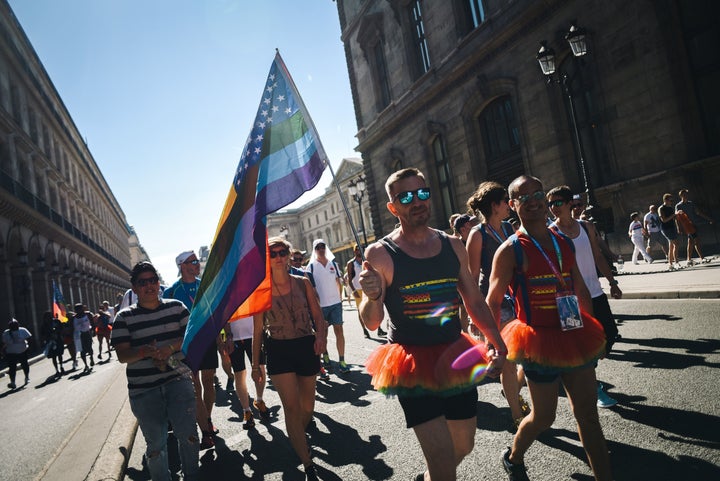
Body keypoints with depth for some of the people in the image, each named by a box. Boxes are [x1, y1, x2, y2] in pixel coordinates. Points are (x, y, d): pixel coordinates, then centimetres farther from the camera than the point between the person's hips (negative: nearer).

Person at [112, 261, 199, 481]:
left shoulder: (176, 307, 6)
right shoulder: (124, 317, 3)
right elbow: (122, 355, -2)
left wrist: (171, 348, -14)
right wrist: (145, 352, -22)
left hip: (178, 380, 0)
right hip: (144, 389, 0)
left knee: (187, 434, -5)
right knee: (155, 442, 7)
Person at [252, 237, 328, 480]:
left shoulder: (302, 283, 1)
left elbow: (318, 316, 2)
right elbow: (258, 329, 4)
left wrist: (321, 336, -18)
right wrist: (255, 364, 6)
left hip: (306, 346, 2)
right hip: (278, 351, -2)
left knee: (307, 406, 14)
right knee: (292, 407, -6)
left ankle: (298, 438, 47)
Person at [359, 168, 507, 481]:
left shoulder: (453, 246, 2)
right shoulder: (380, 254, -11)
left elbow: (474, 301, 11)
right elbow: (371, 322, -11)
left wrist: (498, 343, 3)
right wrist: (372, 297, -31)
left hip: (455, 359, 5)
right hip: (413, 365, -5)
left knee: (463, 446, 22)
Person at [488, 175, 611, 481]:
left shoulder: (564, 243, 8)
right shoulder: (510, 251, -10)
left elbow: (580, 290, 17)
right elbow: (492, 302, -11)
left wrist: (593, 330, 17)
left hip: (574, 337, 6)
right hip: (540, 341, -5)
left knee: (588, 414, 11)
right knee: (543, 416, 8)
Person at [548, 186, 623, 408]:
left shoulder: (586, 226, 6)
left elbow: (598, 257, 13)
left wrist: (612, 282, 10)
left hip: (595, 292, 5)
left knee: (610, 335, 10)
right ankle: (595, 388, 18)